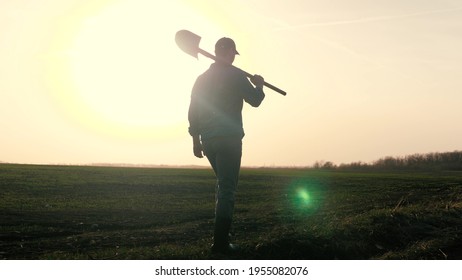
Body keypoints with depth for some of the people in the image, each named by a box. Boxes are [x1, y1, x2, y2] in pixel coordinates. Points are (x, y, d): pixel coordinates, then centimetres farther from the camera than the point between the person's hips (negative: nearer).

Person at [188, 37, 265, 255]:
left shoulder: (202, 78, 15)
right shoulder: (235, 75, -4)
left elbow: (193, 111, 13)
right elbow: (254, 100, -4)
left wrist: (195, 139, 18)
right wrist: (259, 86, 16)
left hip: (207, 139, 7)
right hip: (229, 138, -7)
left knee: (224, 185, 22)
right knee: (227, 188, -7)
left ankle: (221, 231, 23)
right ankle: (220, 242, -11)